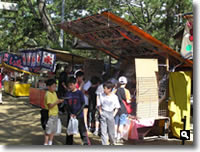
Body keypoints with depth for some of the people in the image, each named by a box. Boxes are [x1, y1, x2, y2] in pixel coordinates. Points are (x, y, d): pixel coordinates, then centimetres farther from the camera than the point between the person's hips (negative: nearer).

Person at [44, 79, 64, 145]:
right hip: (50, 115, -8)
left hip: (55, 114, 8)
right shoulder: (48, 94, -17)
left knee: (53, 130, 16)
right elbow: (50, 106, -23)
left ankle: (50, 143, 28)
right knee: (48, 131, 0)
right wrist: (57, 102, -29)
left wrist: (60, 101, 4)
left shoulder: (54, 93, 10)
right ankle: (46, 144, 9)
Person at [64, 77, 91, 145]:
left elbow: (83, 105, -7)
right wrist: (70, 114, -9)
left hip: (79, 116, -4)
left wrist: (76, 114, -13)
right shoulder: (67, 94, 4)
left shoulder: (79, 93, -6)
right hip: (70, 116, 4)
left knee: (83, 132, -5)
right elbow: (66, 105, 6)